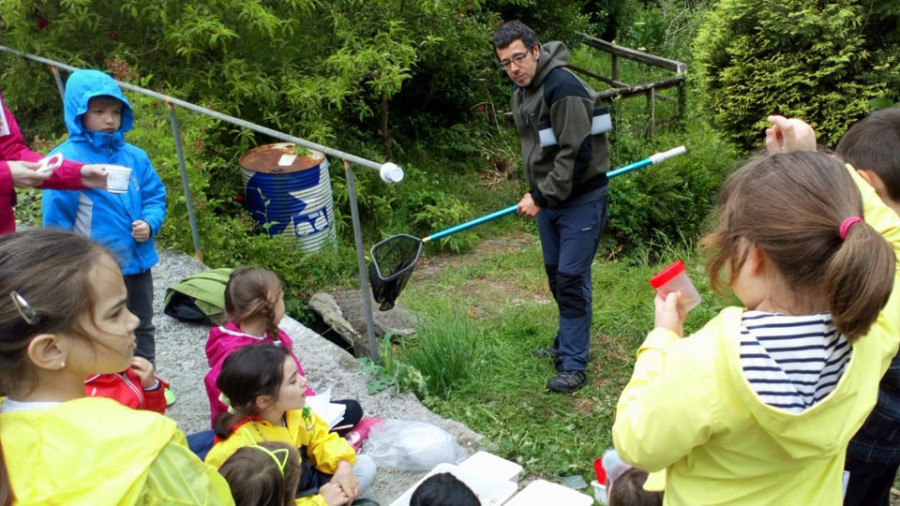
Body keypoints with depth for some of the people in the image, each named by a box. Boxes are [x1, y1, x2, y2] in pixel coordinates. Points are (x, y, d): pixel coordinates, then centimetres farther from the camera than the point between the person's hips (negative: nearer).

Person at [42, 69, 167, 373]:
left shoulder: (134, 156, -1)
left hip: (137, 263, 5)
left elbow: (155, 196, 9)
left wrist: (150, 223, -12)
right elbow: (56, 220, -11)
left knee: (142, 330, 22)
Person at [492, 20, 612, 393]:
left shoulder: (563, 87, -20)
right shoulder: (521, 91, 9)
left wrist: (541, 197, -21)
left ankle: (573, 365, 2)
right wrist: (534, 192, 10)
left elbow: (575, 154, -25)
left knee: (571, 278, -7)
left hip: (580, 198, -9)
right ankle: (567, 343, 34)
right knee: (555, 274, 17)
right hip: (547, 198, 9)